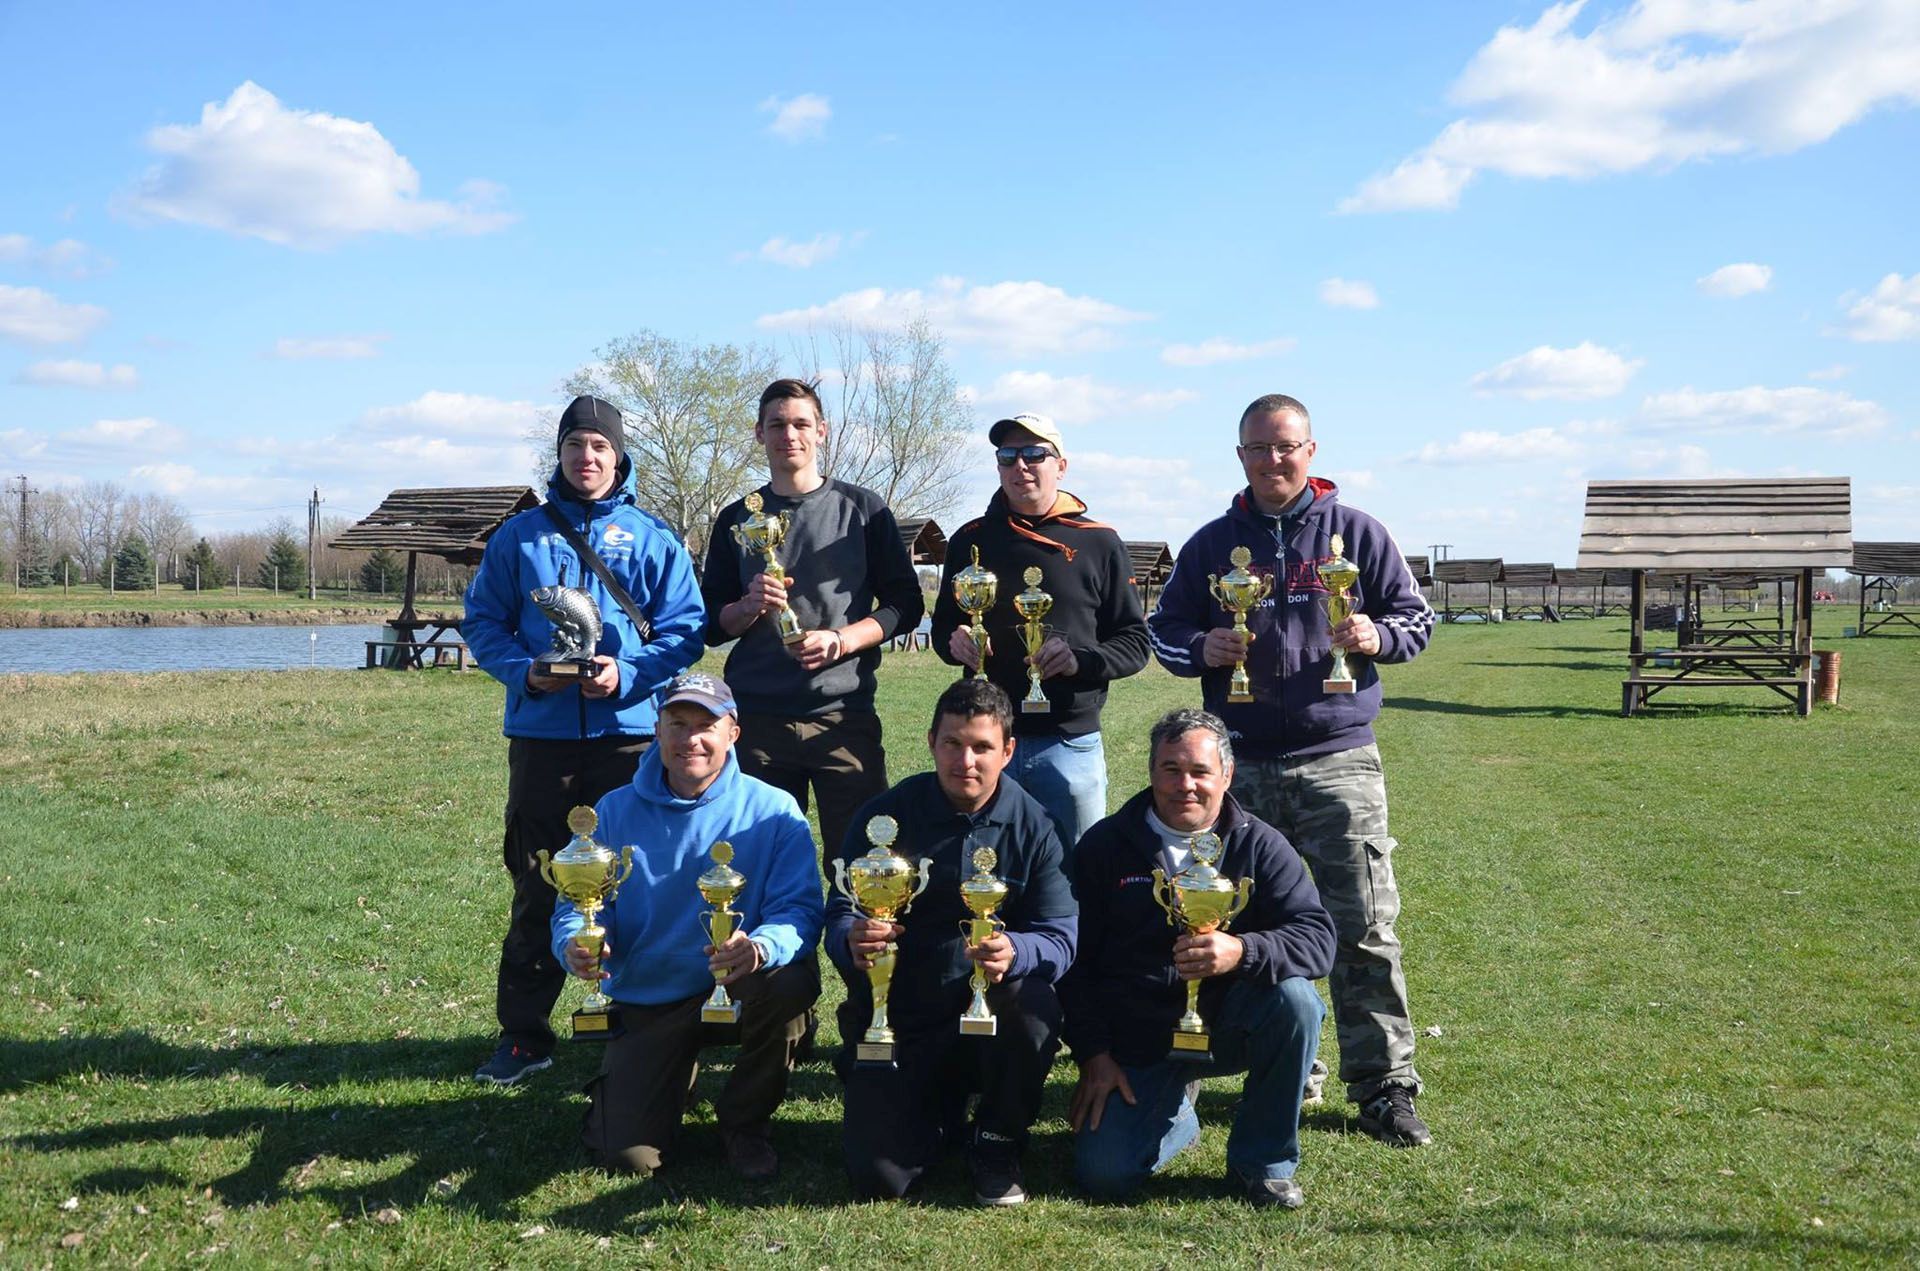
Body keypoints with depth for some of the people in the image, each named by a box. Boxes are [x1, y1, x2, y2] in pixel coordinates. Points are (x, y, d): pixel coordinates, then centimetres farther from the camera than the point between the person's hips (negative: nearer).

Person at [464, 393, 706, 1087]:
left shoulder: (652, 537, 6)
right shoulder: (520, 535, 10)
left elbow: (685, 629, 1)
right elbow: (482, 621, 9)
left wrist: (627, 673, -15)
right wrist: (525, 670, -9)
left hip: (629, 731, -1)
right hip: (540, 735, 1)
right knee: (536, 887, 4)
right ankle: (523, 1033, 13)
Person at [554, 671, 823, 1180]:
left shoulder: (772, 811, -7)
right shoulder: (615, 811, -1)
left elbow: (800, 910, -15)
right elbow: (576, 908, -2)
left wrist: (759, 947, -39)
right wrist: (577, 946, -27)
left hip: (738, 992, 0)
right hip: (647, 1001, 1)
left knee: (792, 977, -35)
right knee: (628, 1155, -15)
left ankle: (744, 1120, -5)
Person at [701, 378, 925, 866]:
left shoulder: (862, 509, 7)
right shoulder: (737, 520, 12)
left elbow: (905, 604, 5)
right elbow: (713, 625, 13)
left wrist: (840, 640, -11)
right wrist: (750, 607, -10)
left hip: (844, 714, -2)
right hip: (756, 719, 2)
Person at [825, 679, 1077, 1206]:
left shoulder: (1032, 826, -6)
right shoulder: (886, 815, -6)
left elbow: (1059, 938, -13)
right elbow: (840, 916, -8)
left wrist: (1014, 953, -37)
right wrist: (853, 940, -35)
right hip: (897, 1023, 0)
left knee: (1033, 1003, -34)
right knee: (878, 1178, -16)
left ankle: (997, 1145, -4)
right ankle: (941, 1114, 22)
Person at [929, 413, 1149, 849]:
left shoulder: (1099, 543, 4)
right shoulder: (971, 540, 10)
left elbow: (1134, 642, 4)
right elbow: (942, 626, 19)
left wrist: (1082, 661, -16)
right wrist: (954, 643, -5)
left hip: (1071, 743, -2)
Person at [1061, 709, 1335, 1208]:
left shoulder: (1259, 845, -2)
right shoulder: (1106, 845, -1)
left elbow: (1317, 938, -15)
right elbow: (1075, 958, 2)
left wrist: (1242, 952, -35)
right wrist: (1093, 1053, -7)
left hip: (1225, 1024, 0)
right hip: (1136, 1041, 0)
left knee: (1293, 998, -30)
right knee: (1103, 1174, -16)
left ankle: (1263, 1158, -7)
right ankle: (1176, 1109, 20)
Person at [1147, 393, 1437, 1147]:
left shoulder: (1355, 532, 6)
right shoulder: (1211, 544, 11)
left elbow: (1416, 616, 10)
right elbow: (1164, 630, 15)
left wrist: (1377, 636, -12)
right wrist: (1202, 649, -7)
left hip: (1338, 758, -2)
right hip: (1243, 763, 2)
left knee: (1364, 929, -6)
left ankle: (1384, 1086, 3)